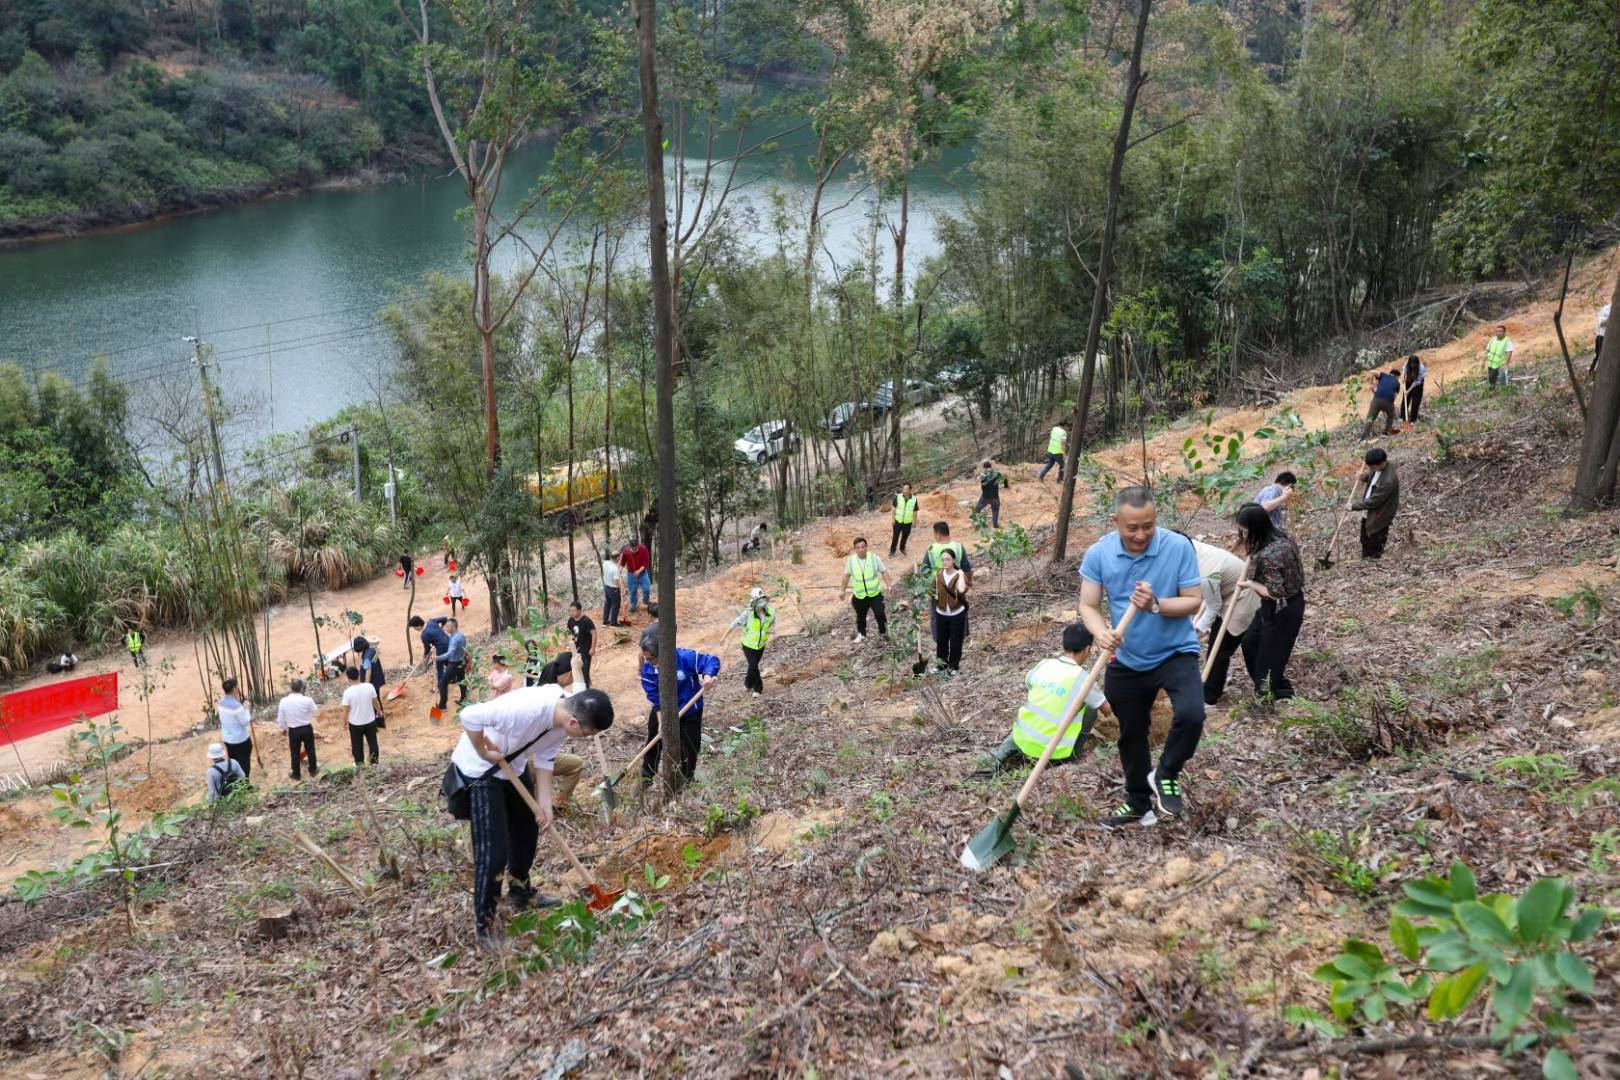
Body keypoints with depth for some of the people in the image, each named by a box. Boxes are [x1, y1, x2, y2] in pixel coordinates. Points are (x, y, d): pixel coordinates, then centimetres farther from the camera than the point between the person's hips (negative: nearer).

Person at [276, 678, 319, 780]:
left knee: (295, 752, 17)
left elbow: (281, 718, -3)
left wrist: (284, 728, 15)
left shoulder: (284, 701, -13)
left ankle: (296, 774, 30)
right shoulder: (307, 700, -18)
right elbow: (314, 711, 2)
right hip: (307, 728, 0)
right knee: (310, 750, 20)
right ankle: (312, 770, 36)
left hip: (293, 730, 0)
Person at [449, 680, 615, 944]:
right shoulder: (527, 709, -40)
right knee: (494, 849, -10)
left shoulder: (564, 716, -14)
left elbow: (544, 758, -1)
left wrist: (544, 802, -5)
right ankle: (483, 925, 4)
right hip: (479, 770, -8)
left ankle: (520, 893, 43)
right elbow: (469, 716, -37)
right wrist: (484, 753, -25)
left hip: (513, 766, 8)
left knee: (527, 830, 21)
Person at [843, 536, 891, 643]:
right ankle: (861, 634, 38)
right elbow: (846, 576, 8)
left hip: (875, 594, -2)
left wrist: (888, 585, -12)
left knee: (880, 613, -11)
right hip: (859, 595, 2)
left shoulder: (874, 557, -9)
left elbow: (884, 571, -2)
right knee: (860, 616, 15)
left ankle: (883, 632, 15)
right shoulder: (850, 560, -6)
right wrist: (843, 590, 13)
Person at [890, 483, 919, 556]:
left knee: (905, 536, 18)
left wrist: (914, 522, 2)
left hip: (908, 522, 1)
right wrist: (893, 518, -1)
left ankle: (902, 548, 40)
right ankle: (892, 551, 17)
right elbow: (894, 508, -1)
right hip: (898, 521, -1)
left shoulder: (914, 499, -11)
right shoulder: (898, 497, -11)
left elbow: (915, 511, -1)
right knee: (895, 536, 5)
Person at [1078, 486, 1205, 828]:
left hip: (1176, 652, -3)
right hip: (1127, 660, 3)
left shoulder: (1179, 547, -18)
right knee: (1131, 735, 16)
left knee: (1191, 715, -27)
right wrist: (1101, 633, -29)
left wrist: (1156, 606, -31)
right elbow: (1088, 606, -8)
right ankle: (1139, 802, 37)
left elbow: (1194, 601, -13)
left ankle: (1166, 775, 2)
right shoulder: (1098, 554, -12)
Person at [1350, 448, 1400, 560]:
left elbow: (1372, 502, -27)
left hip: (1378, 519, -9)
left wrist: (1353, 505, -16)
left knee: (1375, 551, 7)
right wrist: (1364, 475, -7)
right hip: (1367, 514, 9)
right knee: (1365, 542, 25)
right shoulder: (1378, 467, -9)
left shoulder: (1389, 481, -34)